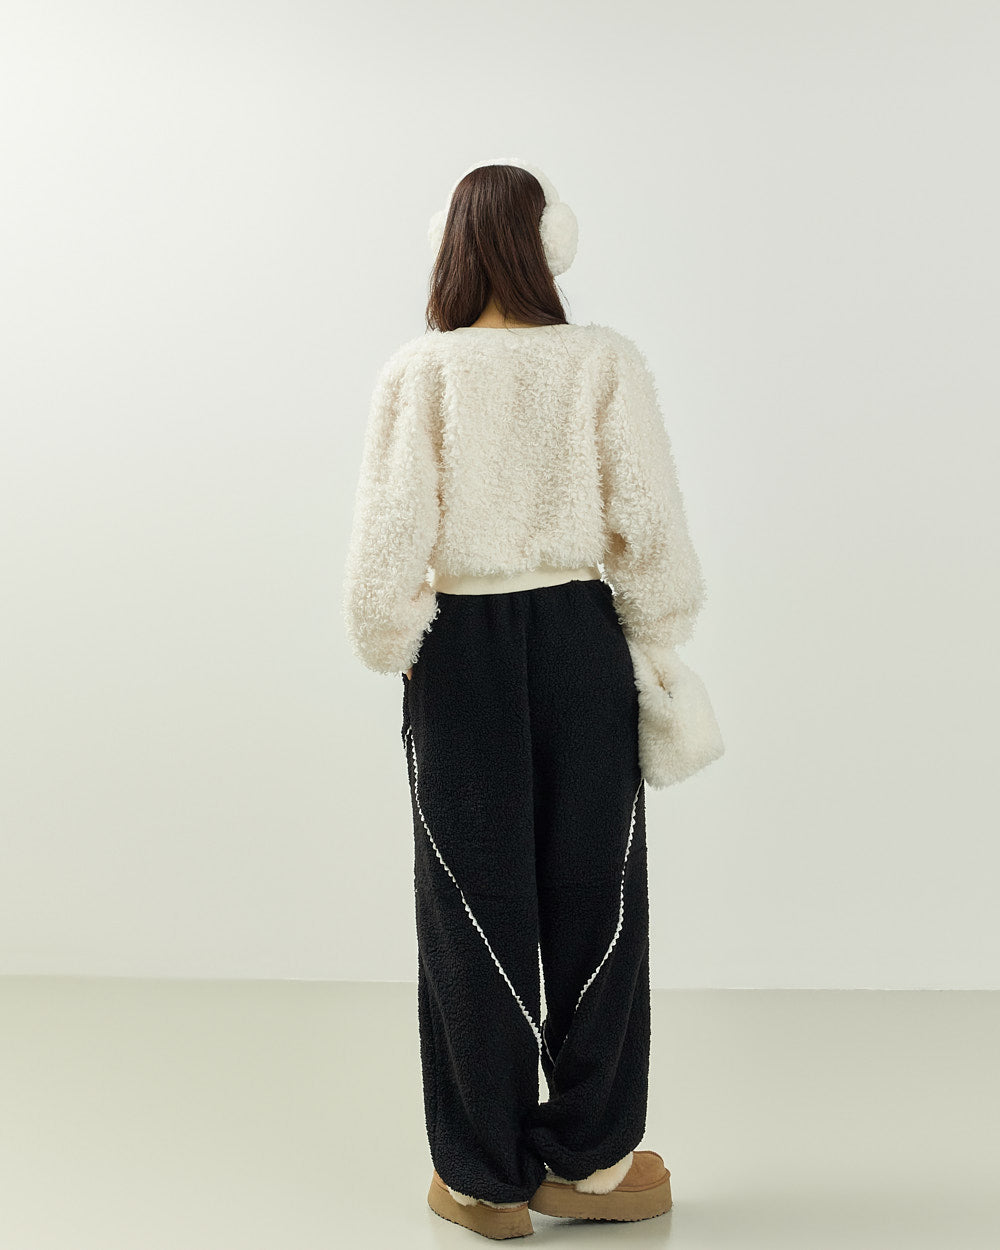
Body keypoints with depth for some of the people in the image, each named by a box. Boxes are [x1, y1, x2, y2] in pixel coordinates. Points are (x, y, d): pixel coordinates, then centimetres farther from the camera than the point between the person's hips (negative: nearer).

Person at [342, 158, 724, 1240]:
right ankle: (588, 1161, 24)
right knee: (594, 894, 12)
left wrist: (393, 650, 8)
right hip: (579, 637, 1)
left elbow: (391, 540, -8)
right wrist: (657, 647, 7)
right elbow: (650, 527, -5)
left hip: (462, 647, 0)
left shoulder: (419, 370, -7)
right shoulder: (605, 361, -5)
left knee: (477, 900, 9)